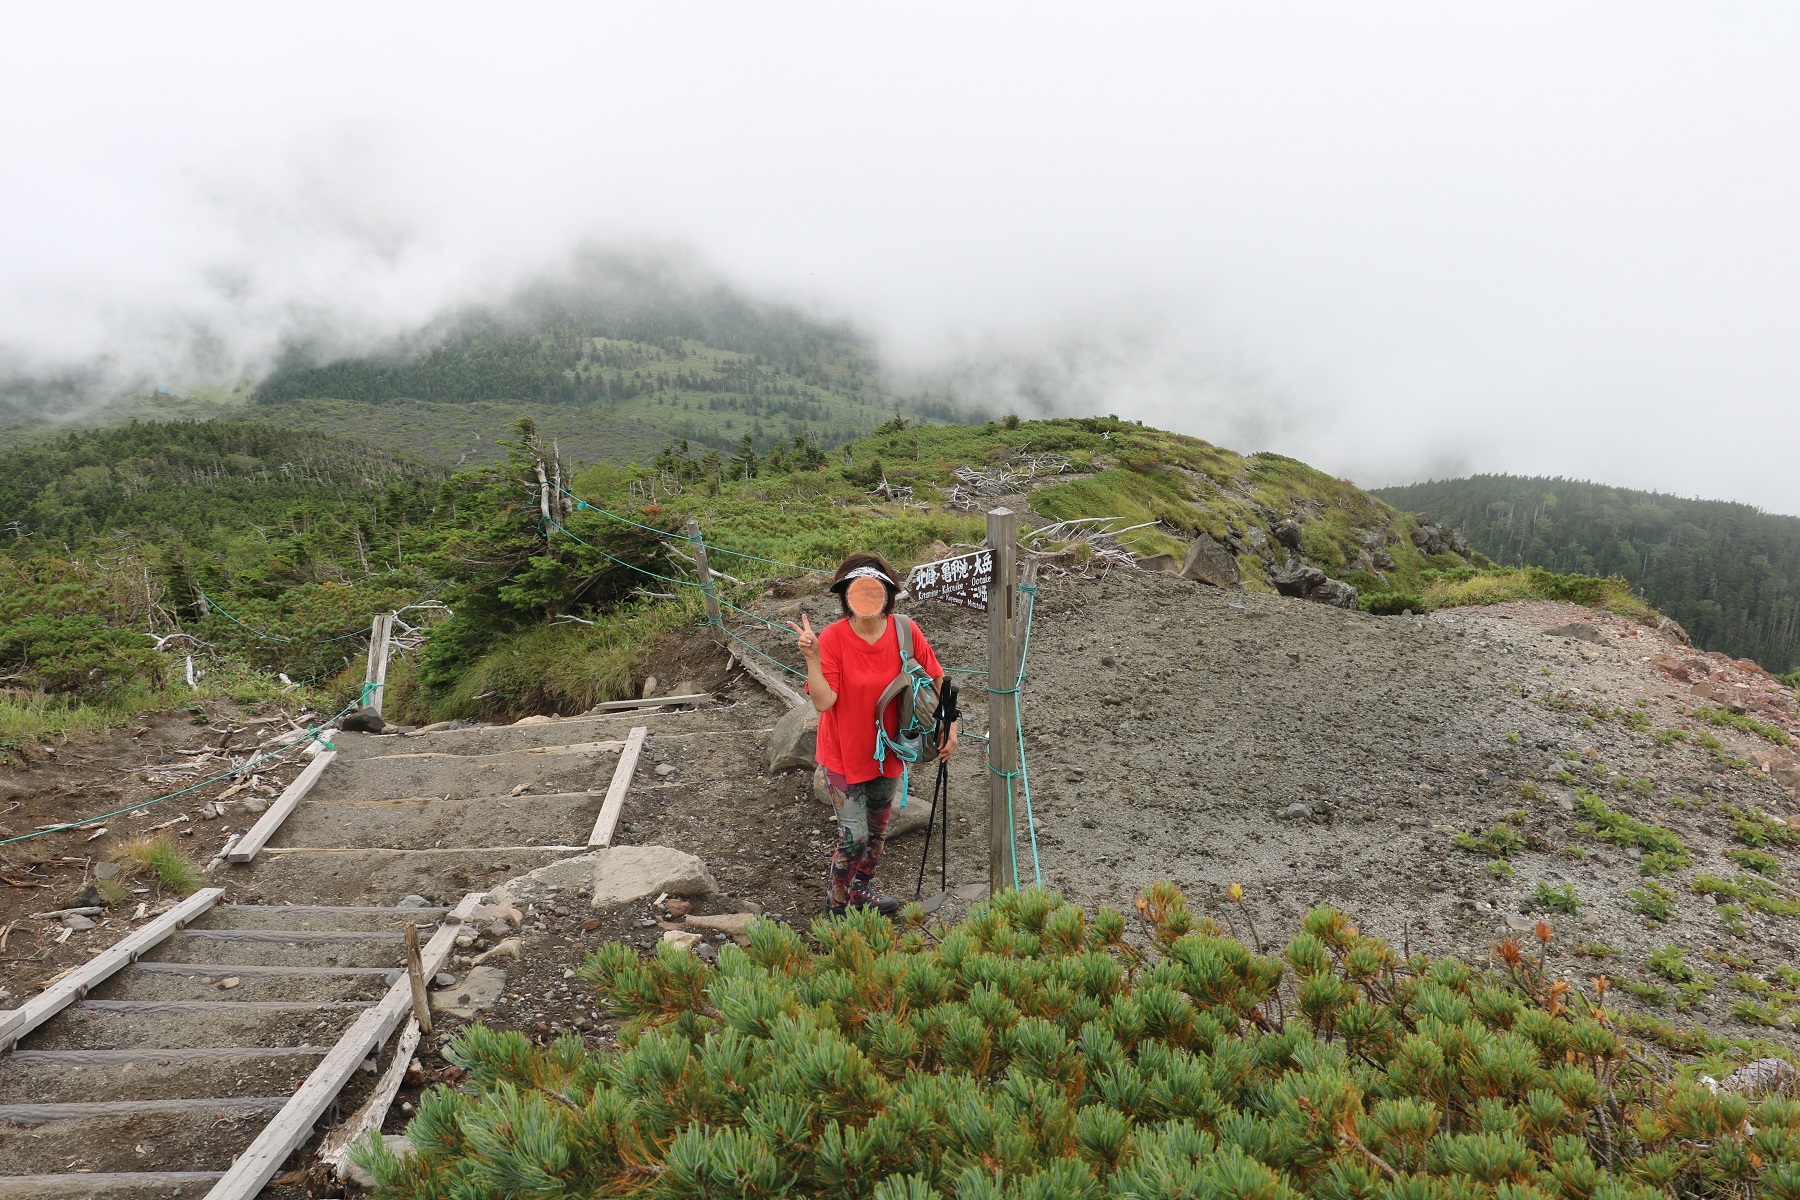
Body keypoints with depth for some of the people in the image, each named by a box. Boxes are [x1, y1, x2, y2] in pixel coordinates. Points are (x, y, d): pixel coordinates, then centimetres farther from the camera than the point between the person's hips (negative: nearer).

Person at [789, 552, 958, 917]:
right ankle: (837, 904, 24)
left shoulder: (905, 631, -13)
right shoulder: (832, 638, -21)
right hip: (844, 754, -4)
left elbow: (936, 680, -1)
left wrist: (950, 727, -5)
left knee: (878, 829, 21)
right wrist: (811, 657, -37)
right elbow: (823, 701, -26)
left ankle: (860, 889, 47)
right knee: (854, 836, -3)